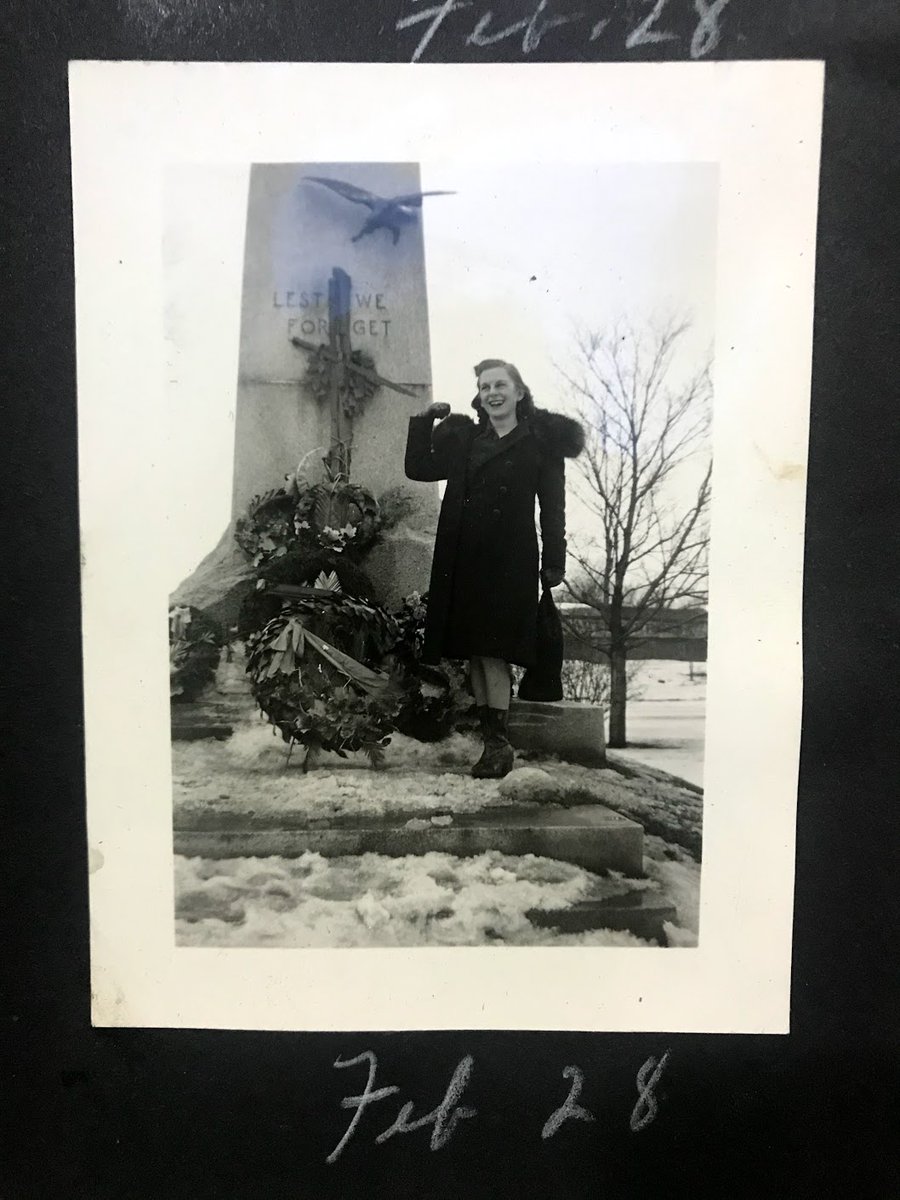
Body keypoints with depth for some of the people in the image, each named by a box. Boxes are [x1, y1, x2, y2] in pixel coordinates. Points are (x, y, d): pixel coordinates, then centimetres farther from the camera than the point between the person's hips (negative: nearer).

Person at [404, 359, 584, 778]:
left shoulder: (540, 442, 2)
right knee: (473, 652, 6)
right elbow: (417, 468, 15)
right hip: (463, 559, 5)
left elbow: (552, 505, 0)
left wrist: (554, 562, -5)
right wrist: (424, 419, 9)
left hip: (509, 559, -5)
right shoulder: (463, 440, 15)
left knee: (493, 650, -13)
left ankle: (500, 743, -8)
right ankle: (489, 736, 14)